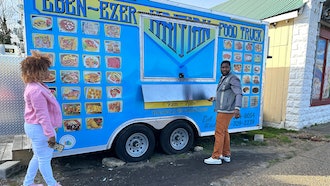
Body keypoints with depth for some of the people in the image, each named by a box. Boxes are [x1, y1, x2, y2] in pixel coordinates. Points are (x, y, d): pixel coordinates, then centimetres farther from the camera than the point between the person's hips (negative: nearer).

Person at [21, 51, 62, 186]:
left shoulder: (35, 86, 9)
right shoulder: (36, 90, -25)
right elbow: (42, 114, -26)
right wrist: (50, 134, -22)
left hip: (36, 127, 11)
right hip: (39, 128, -11)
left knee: (39, 156, 24)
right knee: (45, 158, 7)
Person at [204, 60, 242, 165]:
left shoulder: (233, 79, -10)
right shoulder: (223, 79, 18)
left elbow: (239, 94, -20)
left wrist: (237, 108, -31)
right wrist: (214, 99, 33)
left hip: (226, 111, -10)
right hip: (222, 111, 10)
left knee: (219, 133, -6)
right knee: (224, 132, 16)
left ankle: (216, 158, 2)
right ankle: (226, 155, 27)